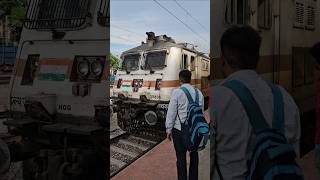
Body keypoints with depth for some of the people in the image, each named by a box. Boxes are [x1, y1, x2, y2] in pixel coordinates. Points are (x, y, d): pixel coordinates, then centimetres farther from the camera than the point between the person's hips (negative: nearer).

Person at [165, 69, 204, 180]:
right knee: (194, 155, 17)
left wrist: (168, 130, 0)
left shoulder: (177, 92, -9)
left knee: (181, 157, 4)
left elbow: (171, 113, -8)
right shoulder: (199, 93, 4)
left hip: (179, 129, -4)